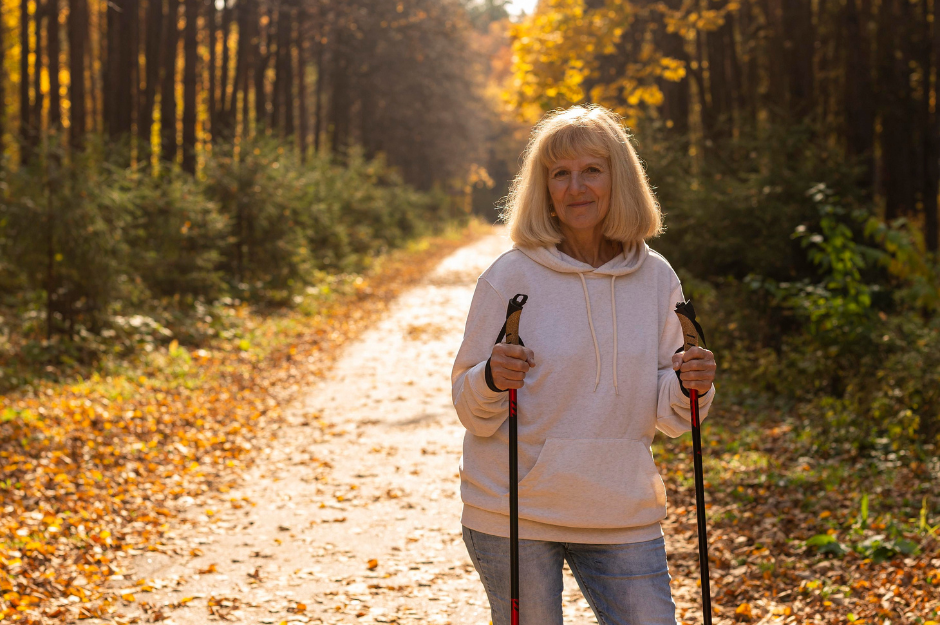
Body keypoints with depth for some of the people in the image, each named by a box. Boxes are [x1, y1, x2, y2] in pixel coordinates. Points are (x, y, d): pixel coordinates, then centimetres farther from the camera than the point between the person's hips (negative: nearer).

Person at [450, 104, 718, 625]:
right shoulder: (512, 275, -7)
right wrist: (491, 381, -24)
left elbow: (664, 416, 8)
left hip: (623, 516, 3)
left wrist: (689, 388, -12)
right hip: (513, 518, -2)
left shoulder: (656, 279, 3)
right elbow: (470, 411, -4)